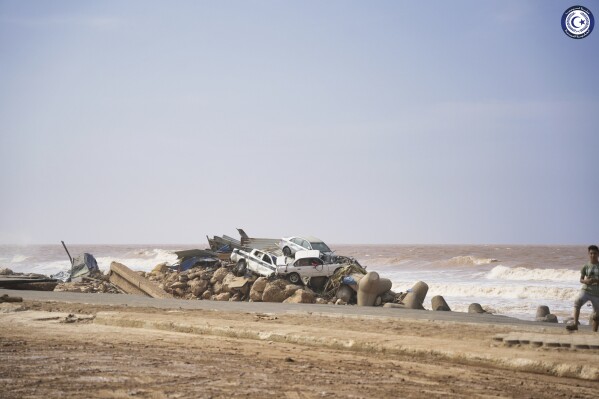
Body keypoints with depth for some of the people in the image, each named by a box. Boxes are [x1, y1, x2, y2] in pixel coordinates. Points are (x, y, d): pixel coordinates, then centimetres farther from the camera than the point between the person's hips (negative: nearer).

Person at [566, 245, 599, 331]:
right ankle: (575, 324, -35)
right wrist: (585, 281, -16)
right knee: (577, 303, -28)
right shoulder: (586, 266, 5)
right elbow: (581, 279, 6)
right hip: (586, 290, 0)